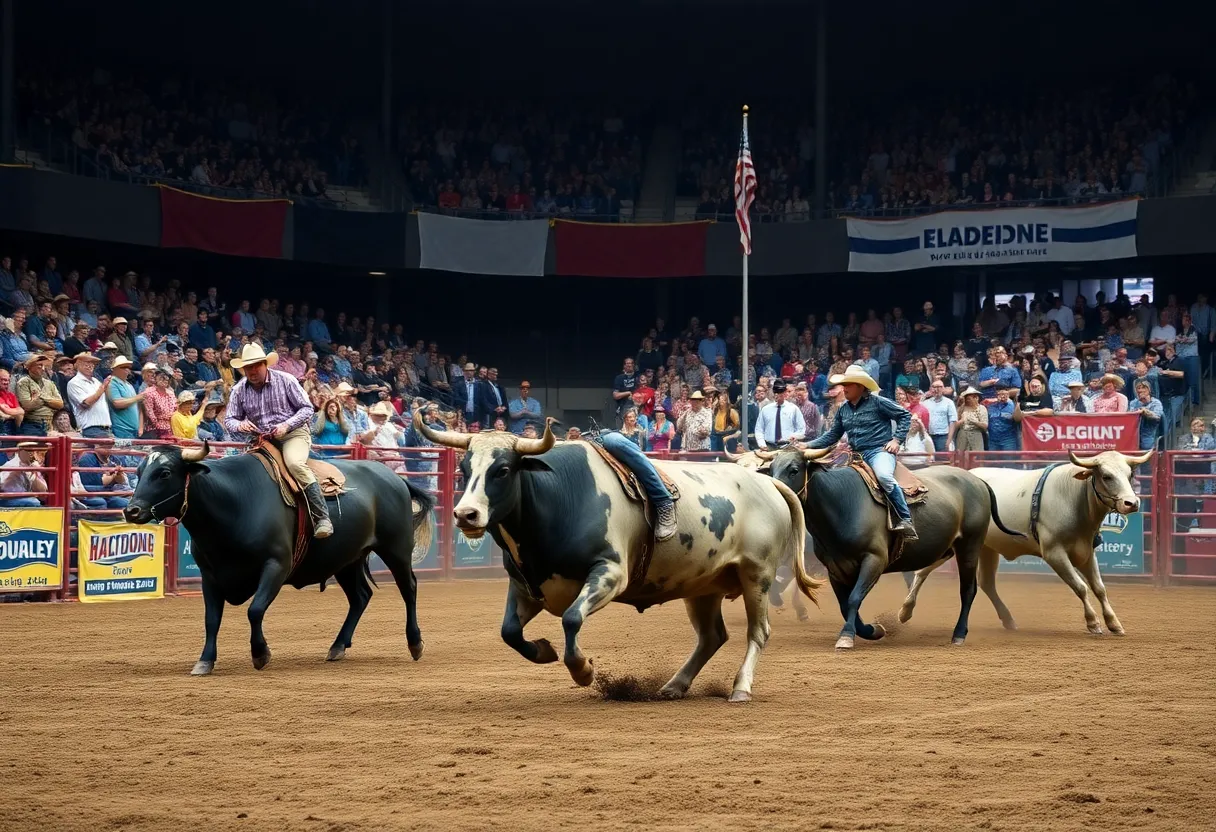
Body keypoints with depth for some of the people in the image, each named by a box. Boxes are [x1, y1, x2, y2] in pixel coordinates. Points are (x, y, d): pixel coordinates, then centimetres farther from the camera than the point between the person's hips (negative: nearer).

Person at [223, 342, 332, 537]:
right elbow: (229, 420, 9)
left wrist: (286, 425, -19)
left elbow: (307, 409, -3)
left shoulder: (285, 380, -6)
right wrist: (239, 425, -16)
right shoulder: (239, 390, 4)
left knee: (295, 463, -33)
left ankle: (322, 517, -32)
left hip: (293, 433, -5)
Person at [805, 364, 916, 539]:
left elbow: (905, 415, 0)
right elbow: (832, 436, 18)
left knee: (884, 476, -37)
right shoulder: (843, 409, 13)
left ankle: (906, 520, -31)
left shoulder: (878, 402, -4)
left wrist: (897, 439, -9)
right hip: (856, 455, 8)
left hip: (879, 450, -8)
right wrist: (808, 445, 7)